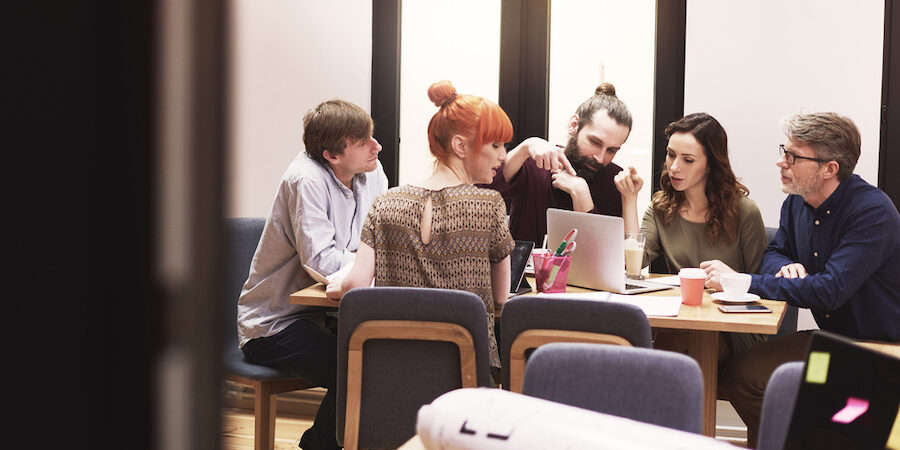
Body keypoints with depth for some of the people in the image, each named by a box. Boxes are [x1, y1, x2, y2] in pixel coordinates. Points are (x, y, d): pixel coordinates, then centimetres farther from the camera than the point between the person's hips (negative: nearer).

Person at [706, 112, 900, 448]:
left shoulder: (871, 211, -21)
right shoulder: (797, 203, 5)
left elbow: (831, 289, -29)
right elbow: (773, 253, 20)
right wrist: (786, 267, -7)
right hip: (830, 337, 8)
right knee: (737, 373, -14)